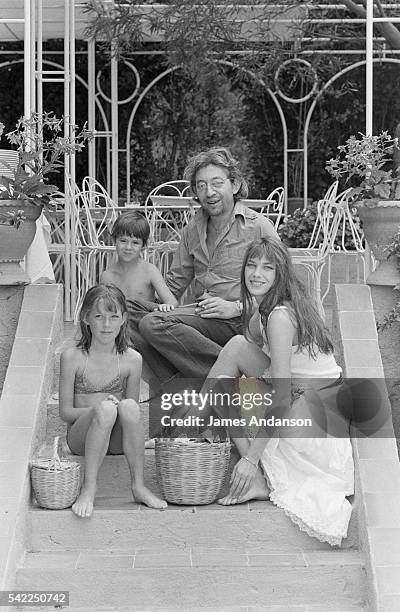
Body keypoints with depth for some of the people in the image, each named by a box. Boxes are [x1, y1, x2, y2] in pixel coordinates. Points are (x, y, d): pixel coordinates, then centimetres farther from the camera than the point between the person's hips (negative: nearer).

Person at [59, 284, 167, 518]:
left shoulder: (132, 359, 1)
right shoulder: (72, 357, -3)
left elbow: (132, 411, 8)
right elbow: (66, 413, -2)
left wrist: (124, 408, -16)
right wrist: (97, 409, -20)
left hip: (117, 440, 2)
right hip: (81, 437, -2)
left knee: (128, 406, -31)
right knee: (106, 408, -33)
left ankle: (139, 486, -25)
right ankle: (89, 488, -31)